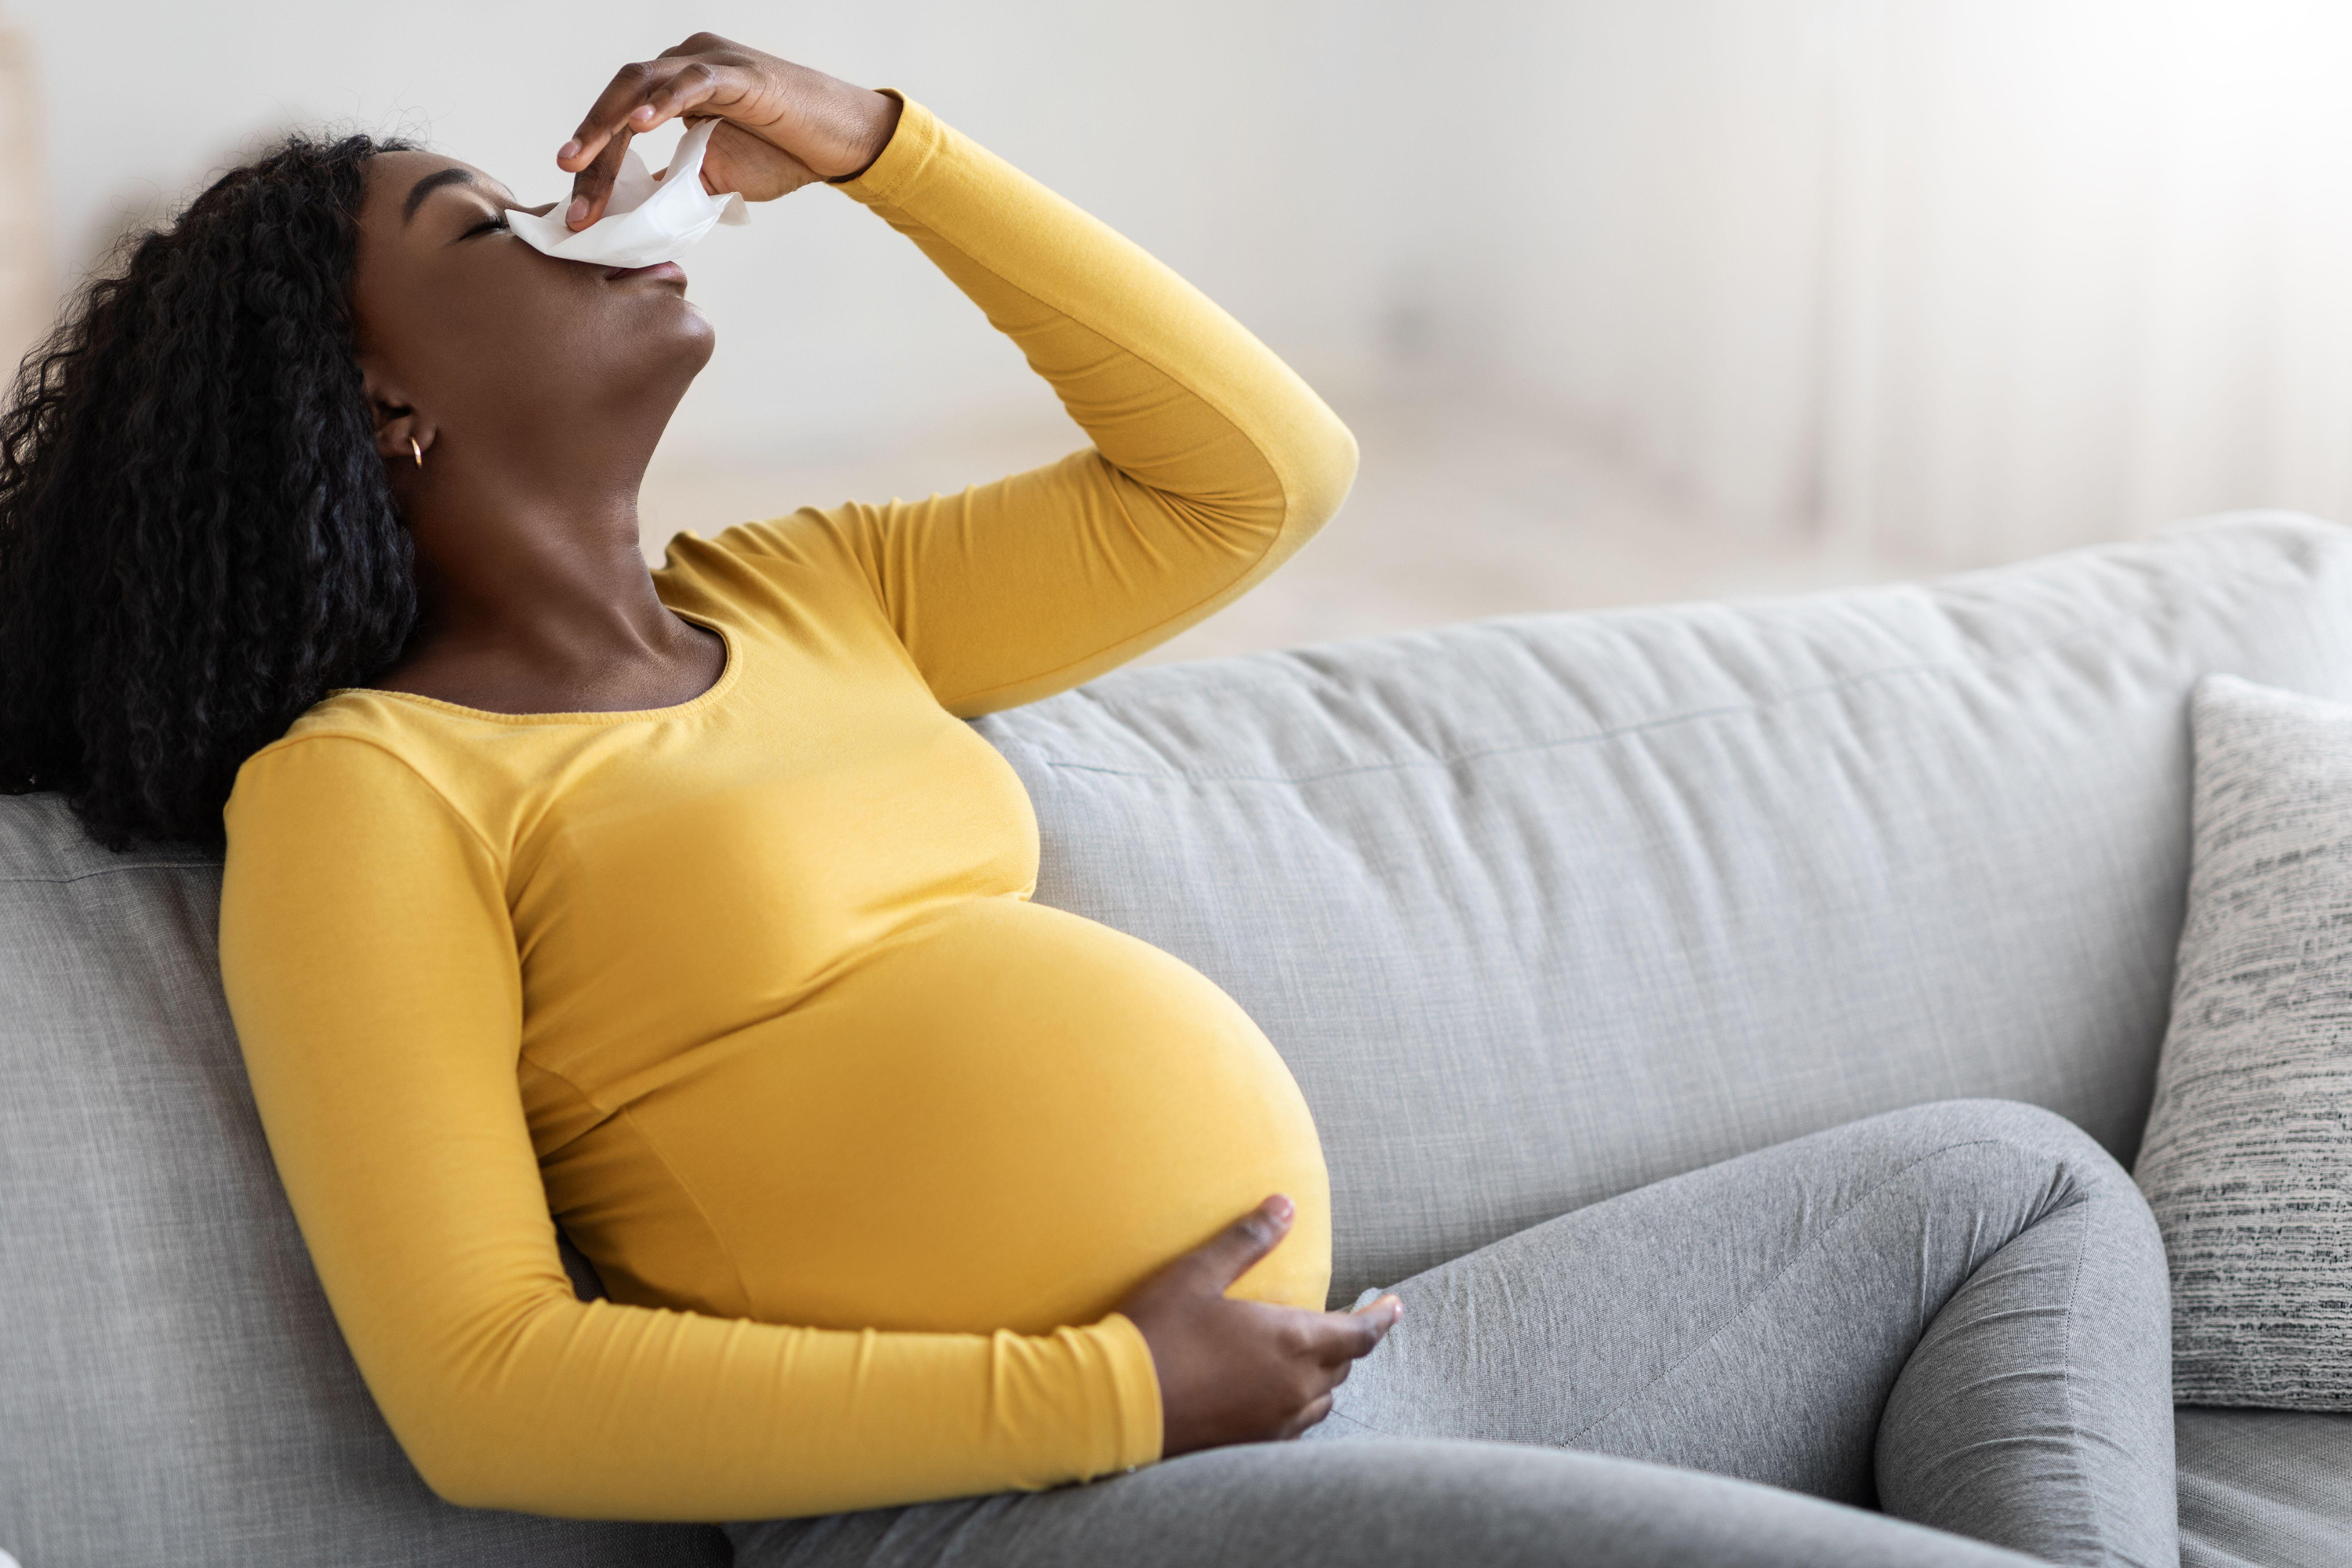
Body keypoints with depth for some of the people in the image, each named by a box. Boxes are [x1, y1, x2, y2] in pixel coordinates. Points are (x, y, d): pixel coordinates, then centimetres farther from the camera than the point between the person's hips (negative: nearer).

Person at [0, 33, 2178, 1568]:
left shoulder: (805, 601, 19)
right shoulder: (354, 792, -3)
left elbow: (1263, 473, 17)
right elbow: (478, 1387, -11)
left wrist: (872, 146, 11)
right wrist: (1099, 1391, -15)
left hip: (1324, 1372, 9)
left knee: (2019, 1188, 15)